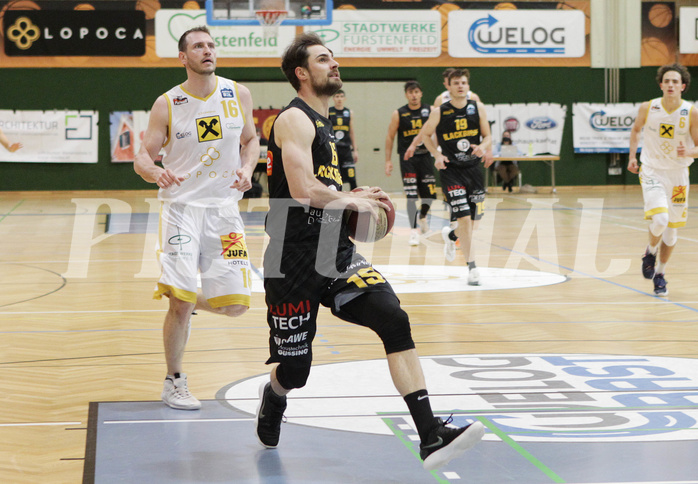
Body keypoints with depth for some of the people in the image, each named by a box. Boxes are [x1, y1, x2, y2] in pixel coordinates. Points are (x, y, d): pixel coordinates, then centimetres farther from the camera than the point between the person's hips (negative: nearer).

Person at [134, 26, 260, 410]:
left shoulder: (238, 94, 4)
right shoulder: (167, 104, -4)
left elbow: (250, 140, 18)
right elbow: (142, 158, -2)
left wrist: (246, 169, -3)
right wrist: (156, 172, -25)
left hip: (224, 207, 3)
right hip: (181, 206, -3)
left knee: (235, 304, -2)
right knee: (181, 300, -11)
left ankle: (188, 303, 32)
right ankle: (174, 382, 10)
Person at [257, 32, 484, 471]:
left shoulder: (322, 123, 19)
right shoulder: (295, 119, -11)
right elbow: (303, 190, -24)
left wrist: (351, 198, 12)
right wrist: (350, 201, -9)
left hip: (336, 254, 8)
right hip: (295, 261, -7)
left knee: (394, 320, -16)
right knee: (294, 369, 3)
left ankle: (431, 436, -23)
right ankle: (271, 405, 43)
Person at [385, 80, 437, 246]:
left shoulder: (430, 111, 1)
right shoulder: (398, 114, -2)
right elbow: (390, 137, 4)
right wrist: (388, 160, 0)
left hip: (425, 156, 2)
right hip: (407, 157, -2)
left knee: (430, 194, 4)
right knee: (411, 195, -9)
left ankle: (422, 217, 35)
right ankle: (414, 230, -3)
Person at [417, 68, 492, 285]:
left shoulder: (478, 108, 2)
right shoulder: (439, 113, -5)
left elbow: (487, 136, 7)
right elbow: (425, 134, 10)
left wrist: (484, 147, -15)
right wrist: (437, 155, -4)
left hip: (474, 169, 4)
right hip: (451, 171, -4)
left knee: (473, 222, 9)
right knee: (464, 218, -14)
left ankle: (451, 235, 43)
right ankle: (471, 266, -6)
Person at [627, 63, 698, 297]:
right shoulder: (647, 108, -8)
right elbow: (636, 129, 13)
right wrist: (632, 156, 6)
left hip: (678, 175, 2)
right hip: (652, 172, -1)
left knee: (671, 229, 9)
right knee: (660, 219, -23)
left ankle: (660, 273, 29)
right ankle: (650, 252, 9)